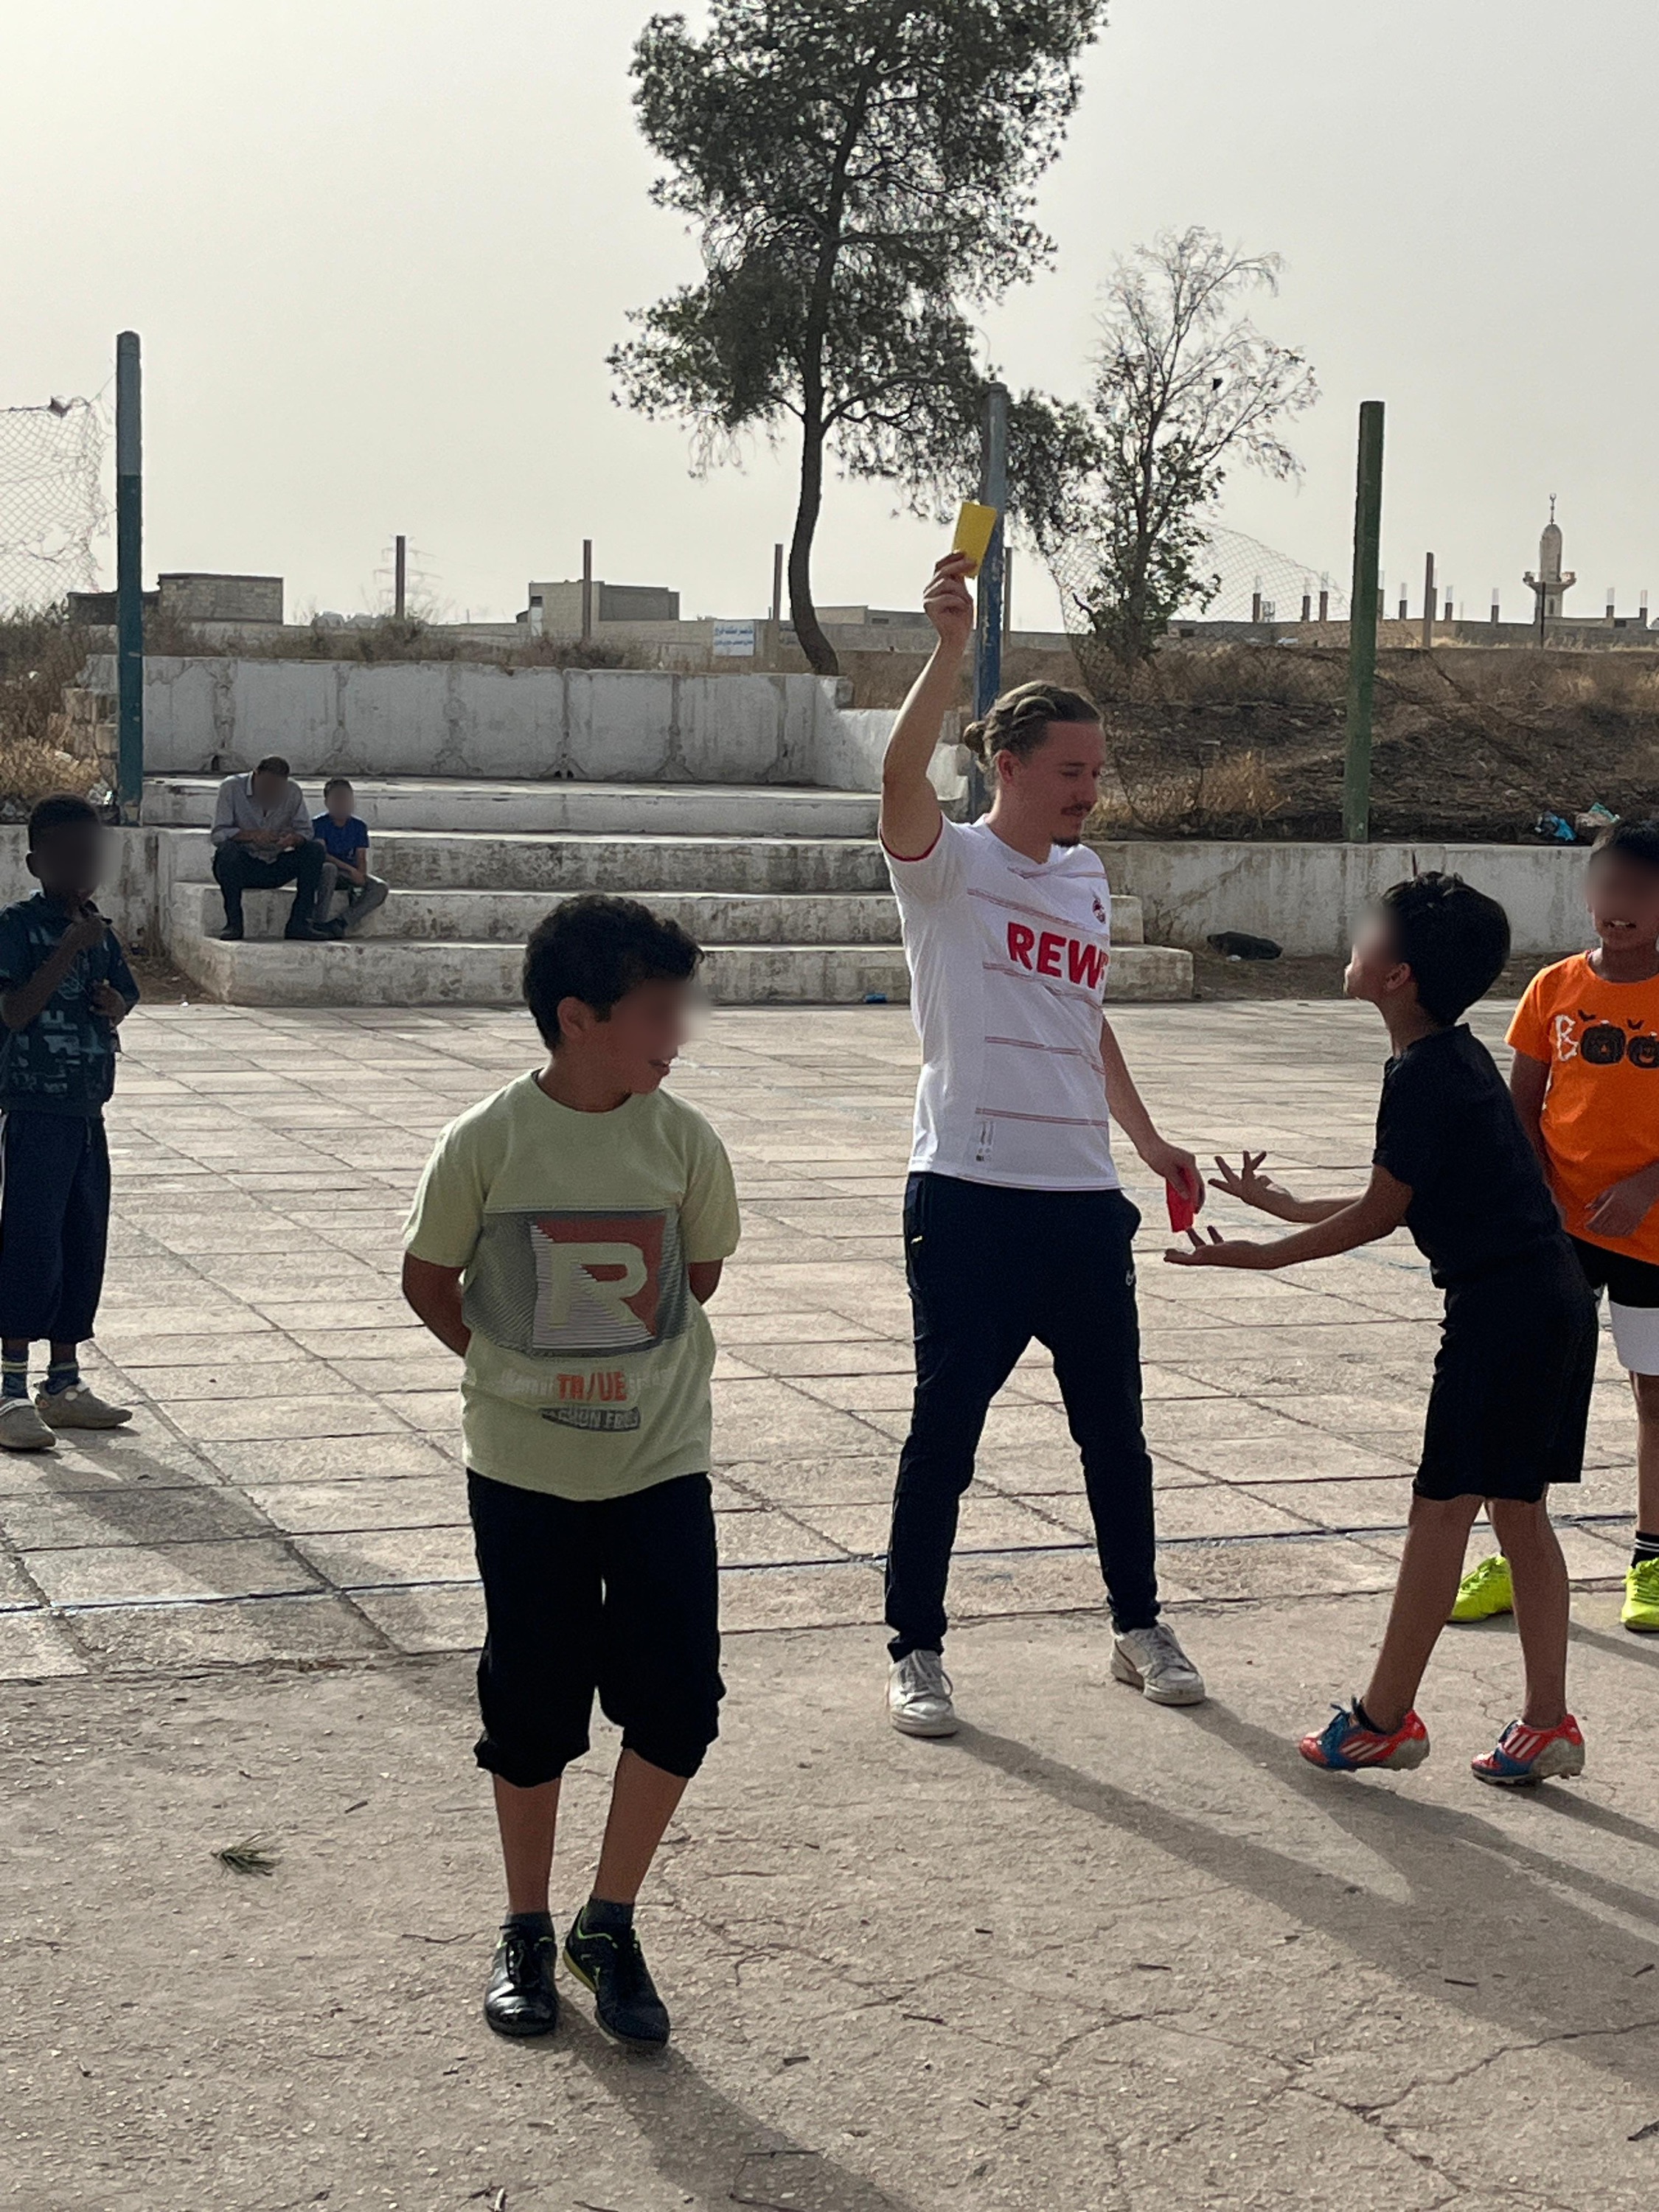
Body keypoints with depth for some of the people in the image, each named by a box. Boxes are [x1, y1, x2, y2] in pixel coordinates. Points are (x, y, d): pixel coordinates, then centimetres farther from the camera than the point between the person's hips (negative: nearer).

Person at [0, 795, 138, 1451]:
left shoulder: (99, 931, 11)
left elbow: (121, 998, 21)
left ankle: (64, 1384, 20)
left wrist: (113, 1004, -2)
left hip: (87, 1114, 7)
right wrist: (71, 949, -22)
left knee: (84, 1247, 10)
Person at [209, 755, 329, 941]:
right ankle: (233, 922, -25)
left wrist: (294, 839, -29)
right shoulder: (232, 788, -10)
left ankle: (299, 922, -19)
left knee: (315, 851, -18)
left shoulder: (293, 792, 0)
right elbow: (218, 834, -18)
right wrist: (252, 835, -35)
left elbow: (306, 832, -4)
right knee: (227, 850, -36)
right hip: (242, 866, -3)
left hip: (275, 868, 3)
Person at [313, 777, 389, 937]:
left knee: (380, 889, -23)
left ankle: (341, 923, -30)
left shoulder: (359, 826, 10)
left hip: (350, 876, 4)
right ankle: (320, 922, -38)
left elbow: (362, 859, 5)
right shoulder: (320, 823, -2)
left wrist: (360, 879, -17)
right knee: (329, 869, -41)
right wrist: (349, 869, -25)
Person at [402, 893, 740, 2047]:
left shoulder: (683, 1139, -5)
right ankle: (526, 1933, 26)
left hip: (661, 1464, 2)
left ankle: (611, 1924, 16)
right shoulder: (489, 1143, -11)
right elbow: (429, 1277, 3)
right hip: (524, 1472, -1)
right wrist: (511, 1366, 2)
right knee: (533, 1712, 8)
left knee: (678, 1702, -4)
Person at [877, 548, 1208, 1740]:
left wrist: (1149, 1142, 22)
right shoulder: (950, 862, -7)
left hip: (1084, 1197, 6)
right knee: (946, 1430, 1)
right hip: (971, 1196, -6)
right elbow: (902, 772, -29)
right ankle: (917, 1651, 14)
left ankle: (1140, 1626, 29)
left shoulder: (1088, 879, 13)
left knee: (1114, 1425, 13)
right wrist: (952, 644, -39)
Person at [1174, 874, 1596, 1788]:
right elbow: (1400, 1203, 20)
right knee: (1518, 1509, 12)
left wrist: (1258, 1256, 0)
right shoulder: (1457, 1056, 13)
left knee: (1441, 1507, -1)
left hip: (1501, 1304, -10)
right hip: (1553, 1298, 10)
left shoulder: (1423, 1075, -16)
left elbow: (1380, 1213, -9)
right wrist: (1286, 1205, 30)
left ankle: (1384, 1718, 7)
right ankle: (1546, 1722, 15)